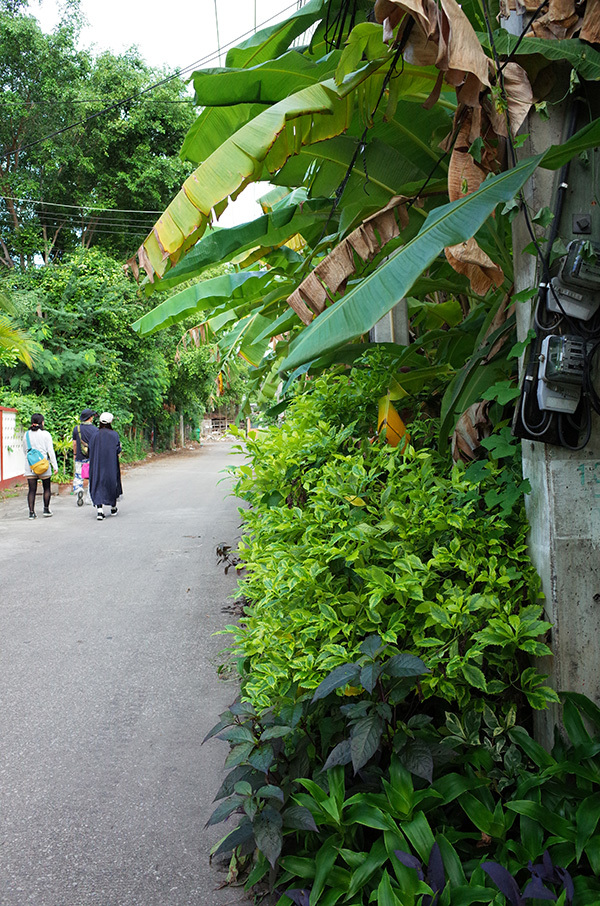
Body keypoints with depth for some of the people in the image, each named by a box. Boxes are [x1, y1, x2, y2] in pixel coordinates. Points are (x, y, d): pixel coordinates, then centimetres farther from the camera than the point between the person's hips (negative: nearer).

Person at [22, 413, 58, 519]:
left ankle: (32, 512, -1)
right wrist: (55, 466, -3)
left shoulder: (27, 434, 4)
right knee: (46, 488, 13)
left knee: (32, 490, 3)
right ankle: (46, 509, 16)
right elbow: (50, 451, -7)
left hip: (30, 466, 3)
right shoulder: (45, 434, -7)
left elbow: (24, 450, 14)